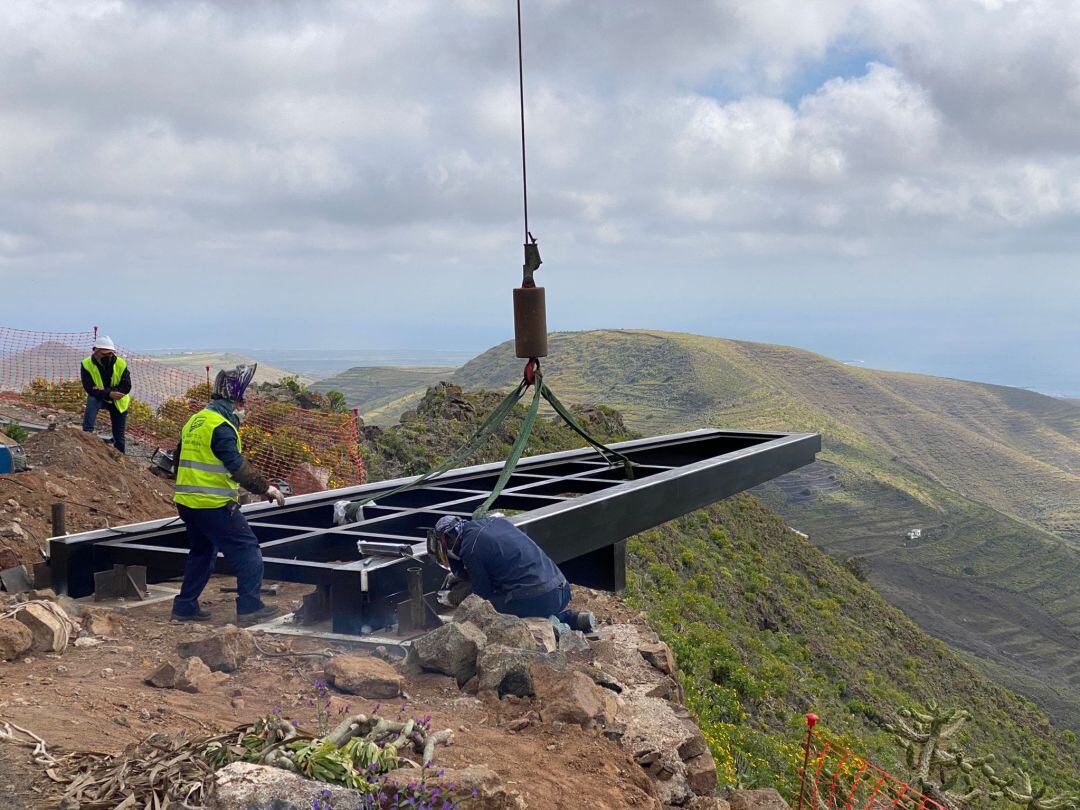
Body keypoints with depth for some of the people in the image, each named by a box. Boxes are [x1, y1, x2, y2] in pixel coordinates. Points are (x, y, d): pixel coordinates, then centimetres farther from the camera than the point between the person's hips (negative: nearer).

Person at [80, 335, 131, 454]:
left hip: (119, 402, 1)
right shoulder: (87, 364, -19)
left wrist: (105, 390, -31)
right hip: (99, 399, -1)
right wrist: (108, 394, -38)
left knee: (119, 436, 4)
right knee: (91, 401, -37)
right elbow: (89, 388, -24)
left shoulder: (120, 364, -16)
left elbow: (126, 387, -18)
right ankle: (87, 433, -36)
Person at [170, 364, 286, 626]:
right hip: (214, 505, -9)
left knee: (202, 552, 23)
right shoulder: (222, 427, -16)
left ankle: (185, 606, 25)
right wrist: (265, 488, -18)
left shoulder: (193, 422, 14)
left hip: (186, 503, 9)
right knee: (247, 550, -1)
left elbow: (178, 460, 24)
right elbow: (237, 466, -24)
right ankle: (249, 607, -1)